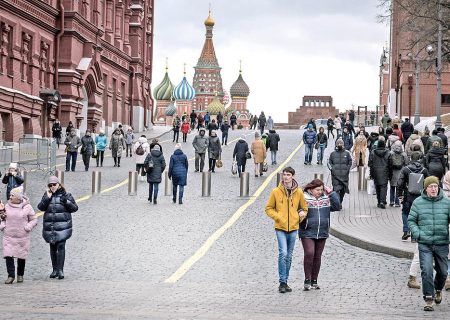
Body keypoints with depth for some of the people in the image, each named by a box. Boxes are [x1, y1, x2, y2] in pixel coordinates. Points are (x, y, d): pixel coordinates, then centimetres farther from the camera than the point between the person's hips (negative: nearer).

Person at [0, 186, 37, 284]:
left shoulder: (27, 207, -3)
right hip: (9, 236, 2)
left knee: (21, 256, 7)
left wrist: (28, 227, -13)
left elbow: (34, 220, 4)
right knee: (8, 255, -9)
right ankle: (11, 275, -3)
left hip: (22, 237, -2)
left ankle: (20, 275, 24)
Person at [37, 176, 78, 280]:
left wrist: (66, 201, -13)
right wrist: (47, 198, -10)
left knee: (61, 246, -13)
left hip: (62, 226, -4)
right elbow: (40, 207, 1)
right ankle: (55, 269, 16)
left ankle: (60, 270, -13)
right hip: (50, 226, 4)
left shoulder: (66, 195, 3)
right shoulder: (46, 195, 11)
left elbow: (75, 208, 2)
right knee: (53, 248, 9)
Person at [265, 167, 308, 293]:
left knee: (289, 256, 9)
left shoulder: (299, 192, 4)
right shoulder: (276, 192, -2)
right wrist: (277, 217, -10)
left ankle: (285, 282, 19)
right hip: (280, 228, -3)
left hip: (293, 228, 3)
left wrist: (302, 215, -2)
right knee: (283, 253, -15)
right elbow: (269, 208, 5)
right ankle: (282, 282, -10)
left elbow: (304, 208, 18)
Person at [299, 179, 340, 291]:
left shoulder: (326, 198, 8)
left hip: (322, 233, 5)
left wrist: (331, 193, -2)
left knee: (317, 256, 9)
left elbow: (337, 206, 0)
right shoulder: (304, 198, -5)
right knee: (309, 254, -17)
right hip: (307, 233, -4)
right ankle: (307, 280, -7)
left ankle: (314, 281, 17)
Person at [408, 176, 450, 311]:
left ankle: (438, 290, 42)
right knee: (427, 271, -13)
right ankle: (428, 299, -7)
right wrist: (417, 233, -9)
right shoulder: (418, 203, 2)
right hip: (425, 245, -2)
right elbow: (411, 220, 7)